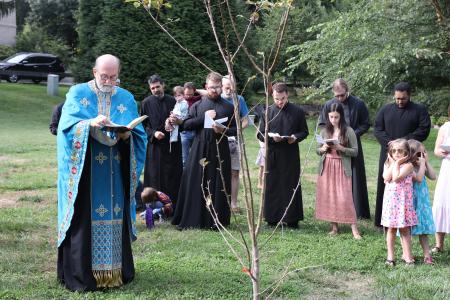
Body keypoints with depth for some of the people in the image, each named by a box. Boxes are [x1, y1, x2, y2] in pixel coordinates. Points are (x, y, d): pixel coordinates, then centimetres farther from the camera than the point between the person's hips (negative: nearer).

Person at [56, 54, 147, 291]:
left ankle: (115, 270, 13)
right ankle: (80, 272, 3)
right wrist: (90, 123, -24)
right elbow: (67, 126, -7)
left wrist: (127, 135, -15)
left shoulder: (126, 99, 10)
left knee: (114, 217, 3)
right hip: (85, 171, -2)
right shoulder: (78, 93, 4)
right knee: (85, 216, -4)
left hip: (115, 173, 2)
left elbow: (138, 135, 7)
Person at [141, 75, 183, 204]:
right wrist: (153, 133, -14)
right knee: (155, 177, -1)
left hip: (172, 145, 2)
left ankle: (173, 205, 10)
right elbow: (143, 125, 2)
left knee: (173, 177, 2)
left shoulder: (172, 101, 6)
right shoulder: (146, 103, 2)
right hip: (155, 146, -1)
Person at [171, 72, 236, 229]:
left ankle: (215, 221, 10)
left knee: (218, 185, 1)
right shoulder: (197, 105, 10)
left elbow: (235, 129, 5)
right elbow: (186, 125, 1)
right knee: (194, 184, 1)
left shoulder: (228, 107, 7)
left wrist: (223, 130, -14)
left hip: (220, 150, -1)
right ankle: (189, 219, 9)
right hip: (199, 149, 1)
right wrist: (203, 117, -9)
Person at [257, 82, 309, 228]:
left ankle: (292, 218, 11)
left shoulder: (298, 112, 2)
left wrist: (295, 137, -13)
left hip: (291, 156, 0)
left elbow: (304, 132, 8)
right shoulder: (267, 112, 4)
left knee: (291, 185, 3)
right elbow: (260, 134, 5)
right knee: (272, 186, 3)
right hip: (272, 155, 1)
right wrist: (272, 137, -15)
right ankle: (272, 218, 13)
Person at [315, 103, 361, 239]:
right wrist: (323, 149, -9)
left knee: (344, 197, -10)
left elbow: (355, 151, -4)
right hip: (326, 167, 4)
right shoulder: (325, 131, 8)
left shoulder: (348, 131, -4)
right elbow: (318, 150, 14)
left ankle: (354, 229, -5)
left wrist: (340, 148, -17)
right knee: (328, 196, 4)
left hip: (342, 168, -4)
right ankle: (334, 227, 15)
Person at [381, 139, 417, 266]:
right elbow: (386, 178, -11)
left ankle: (407, 254, 10)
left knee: (404, 229, 2)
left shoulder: (408, 165, -6)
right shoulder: (388, 165, 9)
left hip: (403, 200, -3)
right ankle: (390, 255, 14)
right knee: (391, 229, 7)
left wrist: (397, 163, -10)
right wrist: (393, 163, -7)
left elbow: (396, 178, -20)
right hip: (390, 200, 3)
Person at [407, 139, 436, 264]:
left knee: (423, 230, 7)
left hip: (422, 202, 6)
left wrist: (426, 162, -6)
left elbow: (433, 177, -3)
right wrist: (422, 164, -20)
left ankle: (427, 254, 10)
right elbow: (419, 178, -26)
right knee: (407, 230, 6)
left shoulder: (422, 166, 5)